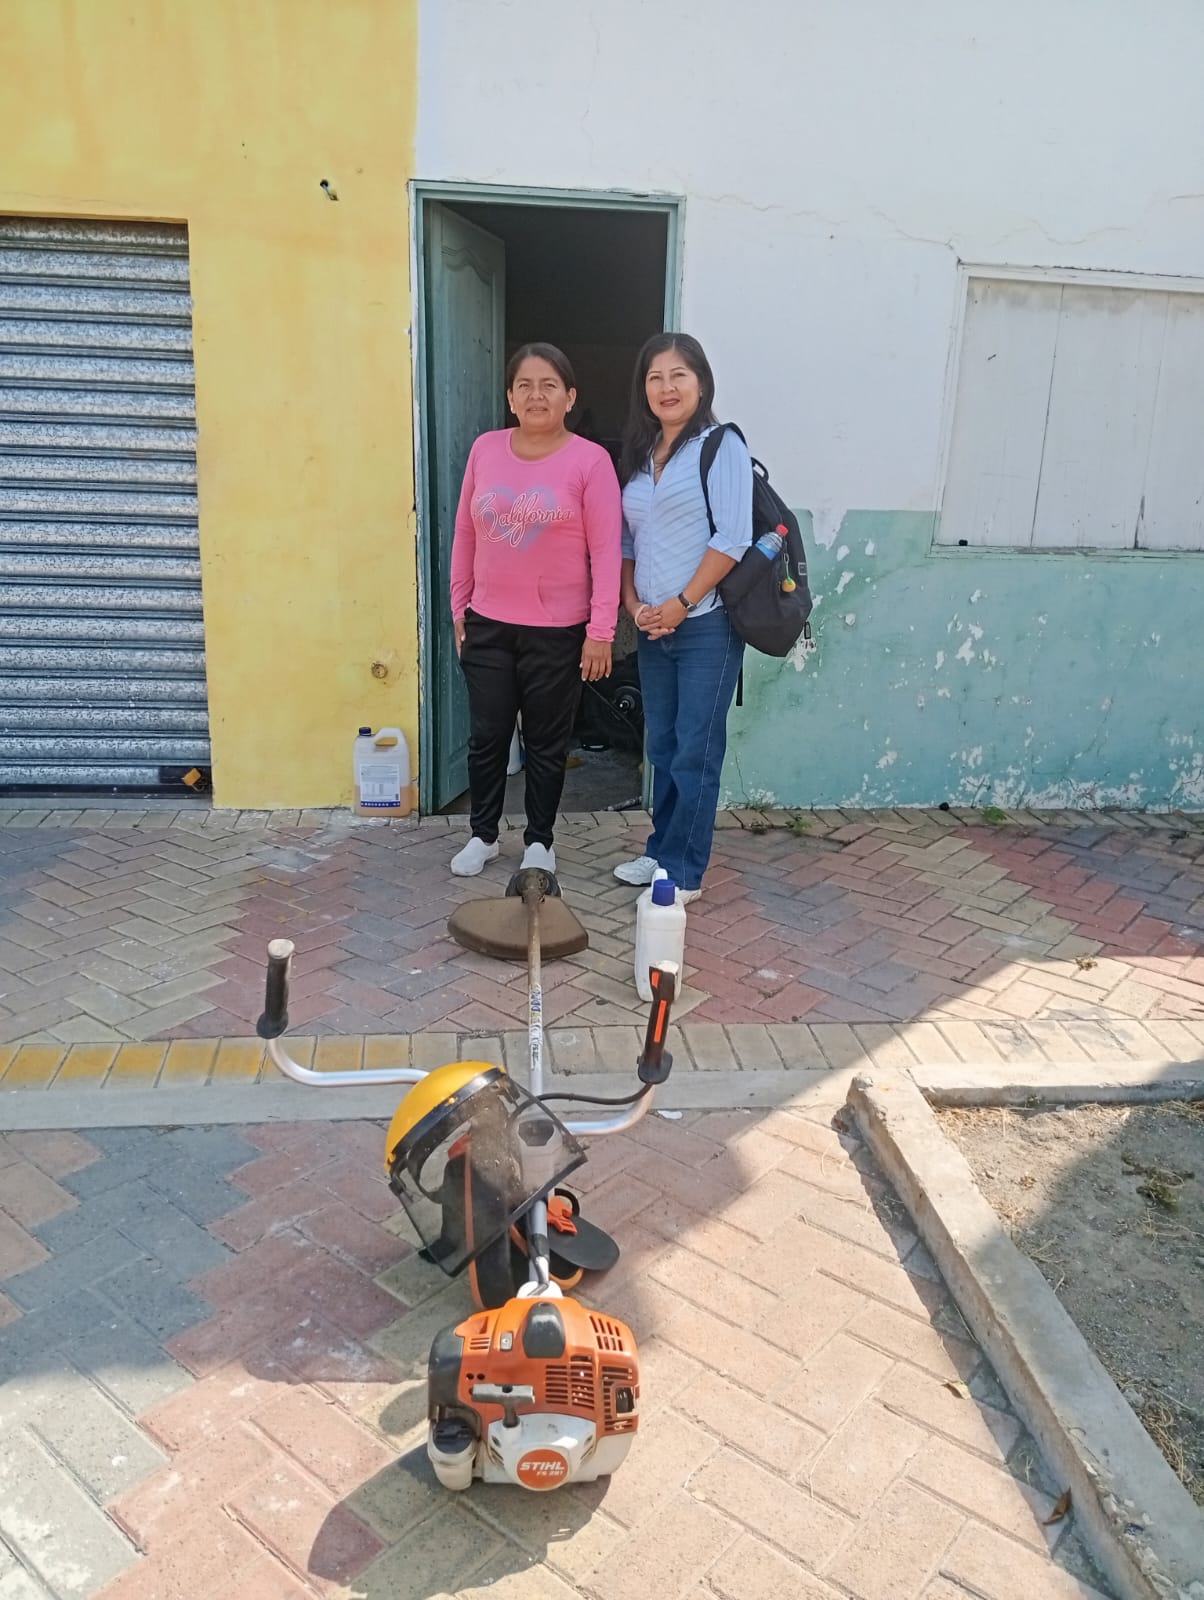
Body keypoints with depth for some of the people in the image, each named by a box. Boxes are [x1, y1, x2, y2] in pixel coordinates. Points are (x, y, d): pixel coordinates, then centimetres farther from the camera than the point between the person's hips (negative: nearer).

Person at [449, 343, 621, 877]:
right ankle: (483, 834, 30)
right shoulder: (485, 450, 3)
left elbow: (606, 551, -9)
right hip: (487, 626, 3)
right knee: (486, 737, 11)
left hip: (558, 632, -3)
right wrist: (459, 608, 9)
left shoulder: (590, 460, -8)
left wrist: (601, 631, -12)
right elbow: (465, 534, 9)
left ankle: (539, 841, 27)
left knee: (546, 744, 10)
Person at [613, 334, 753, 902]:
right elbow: (627, 542, 15)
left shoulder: (722, 446, -5)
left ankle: (683, 872, 7)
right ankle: (660, 852, 25)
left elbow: (732, 538, -14)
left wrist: (681, 604, -15)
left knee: (695, 753, -2)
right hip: (654, 627, 7)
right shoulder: (638, 455, 14)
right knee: (662, 748, 13)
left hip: (706, 625, -6)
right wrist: (634, 605, 1)